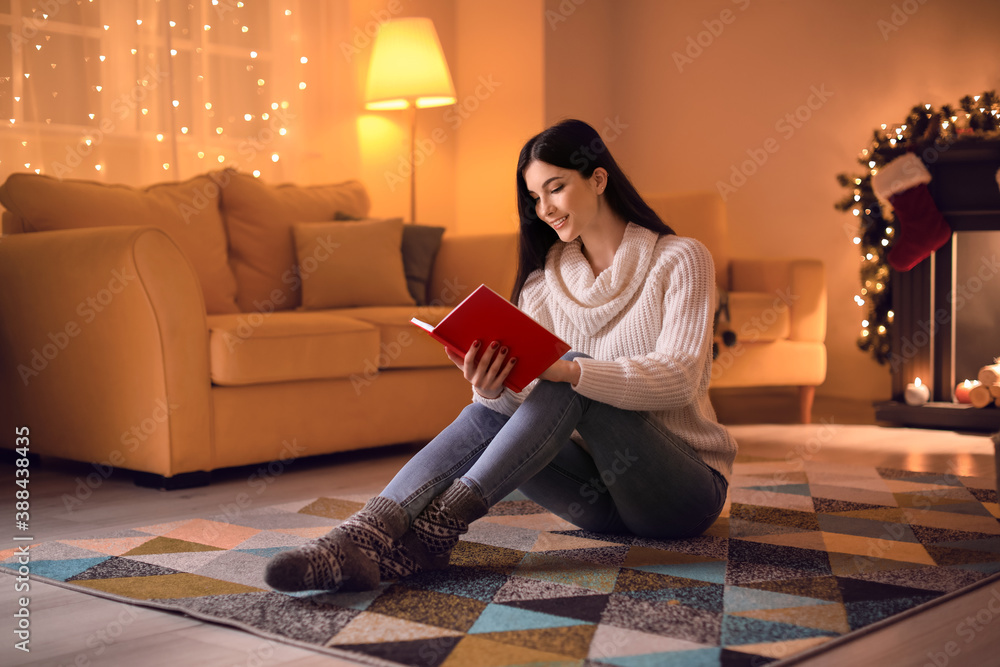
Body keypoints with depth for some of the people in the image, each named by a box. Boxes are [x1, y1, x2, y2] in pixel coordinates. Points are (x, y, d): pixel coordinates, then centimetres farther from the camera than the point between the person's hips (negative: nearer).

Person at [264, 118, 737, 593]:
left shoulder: (680, 260, -6)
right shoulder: (543, 282, 8)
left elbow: (678, 377, -21)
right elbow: (521, 400, -2)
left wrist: (565, 371, -36)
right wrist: (492, 389, -28)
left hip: (687, 487, -4)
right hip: (605, 496, 4)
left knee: (574, 386, -30)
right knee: (487, 413, -22)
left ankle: (439, 526, -35)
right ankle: (366, 534, -43)